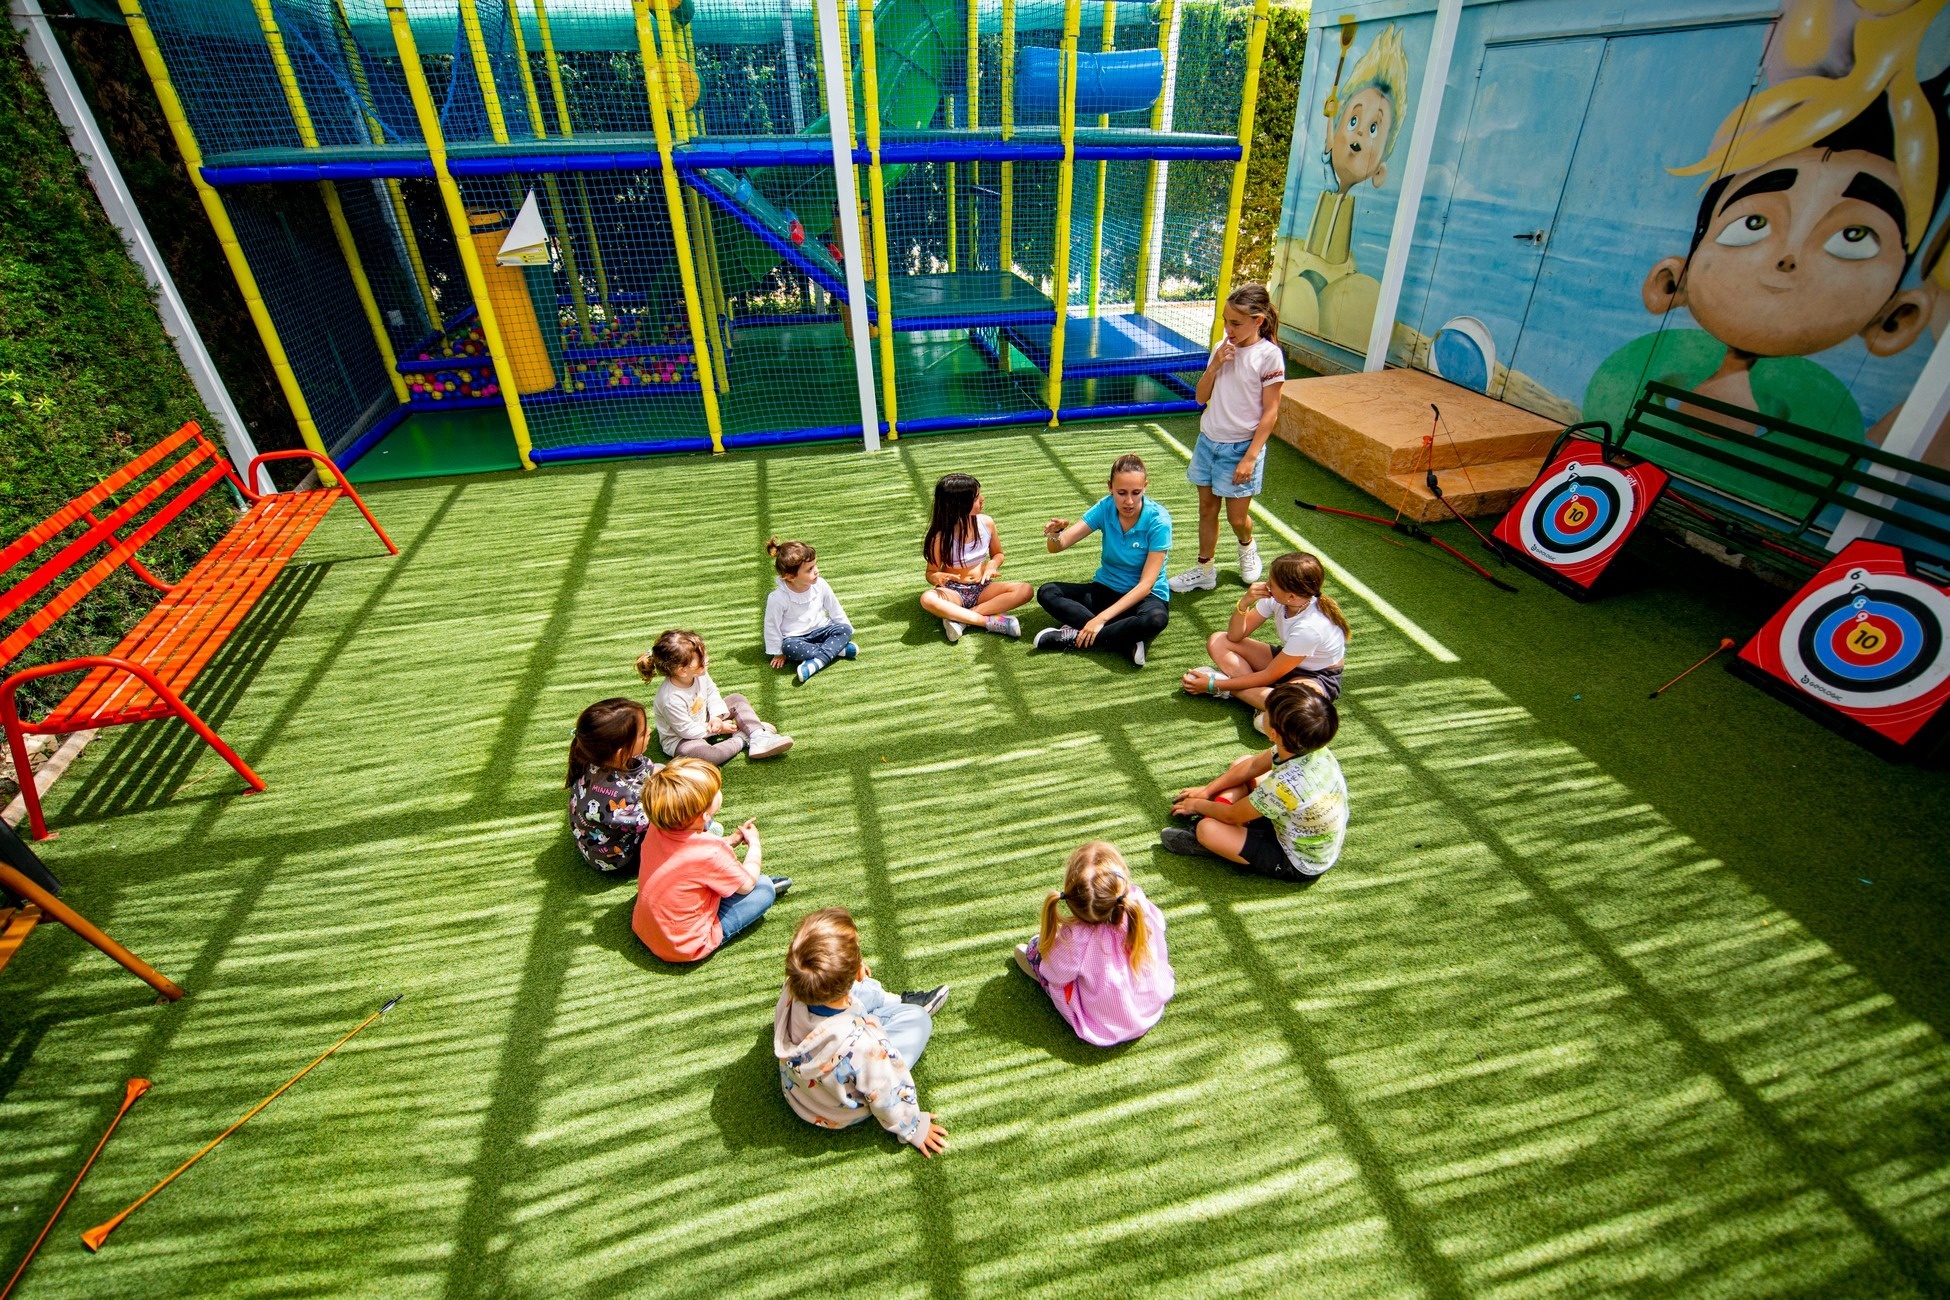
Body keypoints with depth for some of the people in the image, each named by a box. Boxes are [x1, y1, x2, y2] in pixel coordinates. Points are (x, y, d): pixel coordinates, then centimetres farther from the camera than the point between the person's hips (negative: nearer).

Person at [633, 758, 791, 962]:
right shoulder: (711, 854, -31)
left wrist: (732, 840, 8)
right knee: (764, 888, -5)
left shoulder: (657, 829, -12)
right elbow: (747, 885, -10)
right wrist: (754, 844, 5)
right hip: (684, 947, -7)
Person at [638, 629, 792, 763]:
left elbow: (712, 692, 2)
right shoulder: (671, 699, -37)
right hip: (680, 739, -8)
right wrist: (719, 729, -17)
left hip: (704, 720, 8)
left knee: (738, 700, 3)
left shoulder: (699, 675, -18)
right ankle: (741, 739, -18)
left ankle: (759, 737, -16)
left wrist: (716, 716, -15)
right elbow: (687, 731, -26)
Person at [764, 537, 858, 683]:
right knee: (789, 648, -36)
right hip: (795, 637, -3)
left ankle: (814, 663, -34)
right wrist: (778, 652, -4)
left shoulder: (820, 585, -12)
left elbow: (835, 610, 3)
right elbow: (772, 626, -9)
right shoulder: (778, 598, -22)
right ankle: (838, 648, -25)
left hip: (820, 630, 3)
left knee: (845, 629, -22)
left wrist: (845, 632, 7)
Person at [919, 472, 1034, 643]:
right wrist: (938, 577, -30)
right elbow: (931, 572, -5)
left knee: (1026, 590, -23)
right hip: (954, 591, -3)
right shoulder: (941, 536, -15)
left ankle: (960, 618, -27)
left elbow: (997, 554, 12)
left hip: (982, 589, 3)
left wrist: (993, 564, -12)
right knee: (927, 599, -37)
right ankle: (991, 621, -31)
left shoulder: (986, 523, -5)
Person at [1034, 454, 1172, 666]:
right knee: (1046, 593, -18)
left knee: (1156, 619, -39)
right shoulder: (1106, 508, -9)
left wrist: (1101, 618, -29)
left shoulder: (1158, 520, -19)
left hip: (1144, 596, -4)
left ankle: (1075, 637, -25)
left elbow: (1145, 584, -21)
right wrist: (1055, 534, -35)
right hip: (1106, 590, 4)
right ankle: (1126, 643, -27)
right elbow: (1057, 547, -9)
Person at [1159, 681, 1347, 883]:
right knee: (1241, 763, 8)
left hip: (1300, 867, -8)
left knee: (1207, 829, -21)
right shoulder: (1313, 746, -18)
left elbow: (1232, 815, -21)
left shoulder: (1284, 786, -40)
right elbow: (1254, 765, -1)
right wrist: (1208, 790, 6)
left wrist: (1198, 805, 0)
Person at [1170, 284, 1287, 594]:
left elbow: (1270, 412, -12)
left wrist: (1250, 457, -16)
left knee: (1237, 517, 5)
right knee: (1207, 508, 11)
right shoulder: (1222, 348, 4)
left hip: (1240, 447, -5)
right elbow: (1201, 397, 5)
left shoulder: (1269, 355, -12)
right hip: (1208, 440, 5)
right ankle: (1205, 570, 24)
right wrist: (1215, 365, -11)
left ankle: (1247, 546, 38)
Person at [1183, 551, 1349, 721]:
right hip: (1286, 659, 7)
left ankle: (1225, 688, -25)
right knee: (1217, 641, -9)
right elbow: (1235, 636, -9)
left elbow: (1268, 676, -25)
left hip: (1318, 677, -7)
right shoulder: (1274, 599, -17)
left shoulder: (1311, 627, -34)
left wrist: (1214, 685, -24)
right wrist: (1244, 603, -29)